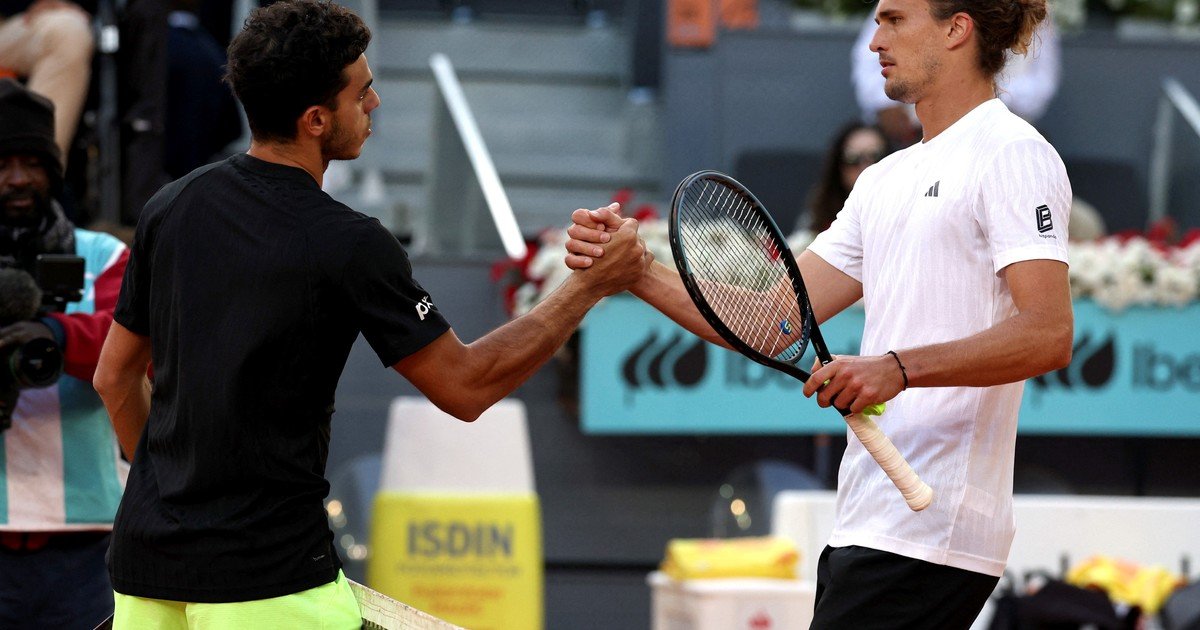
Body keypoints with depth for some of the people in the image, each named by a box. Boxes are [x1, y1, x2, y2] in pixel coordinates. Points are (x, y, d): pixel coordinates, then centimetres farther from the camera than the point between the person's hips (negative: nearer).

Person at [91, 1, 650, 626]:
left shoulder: (169, 206, 4)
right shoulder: (349, 246, -14)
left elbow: (115, 376, 14)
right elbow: (465, 387, -8)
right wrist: (590, 286, -1)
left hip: (144, 555, 6)